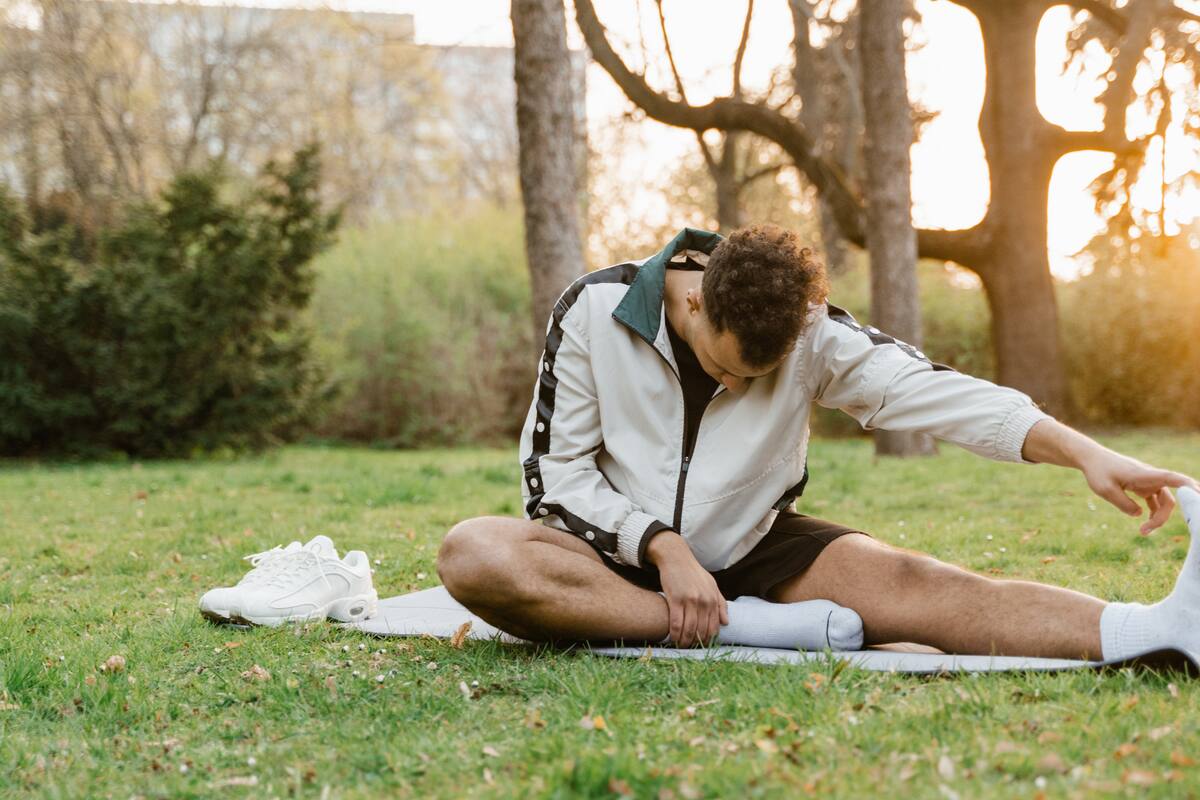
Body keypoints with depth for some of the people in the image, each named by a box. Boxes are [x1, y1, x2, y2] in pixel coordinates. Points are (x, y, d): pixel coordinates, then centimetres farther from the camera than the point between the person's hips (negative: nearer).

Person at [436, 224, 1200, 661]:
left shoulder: (811, 331, -9)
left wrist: (1086, 453, -30)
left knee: (894, 575, -28)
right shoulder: (594, 312, -13)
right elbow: (555, 470, -9)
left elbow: (931, 389, -18)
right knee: (472, 553, -33)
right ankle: (744, 630, -33)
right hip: (622, 555, 0)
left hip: (750, 553, 1)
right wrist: (664, 549, -21)